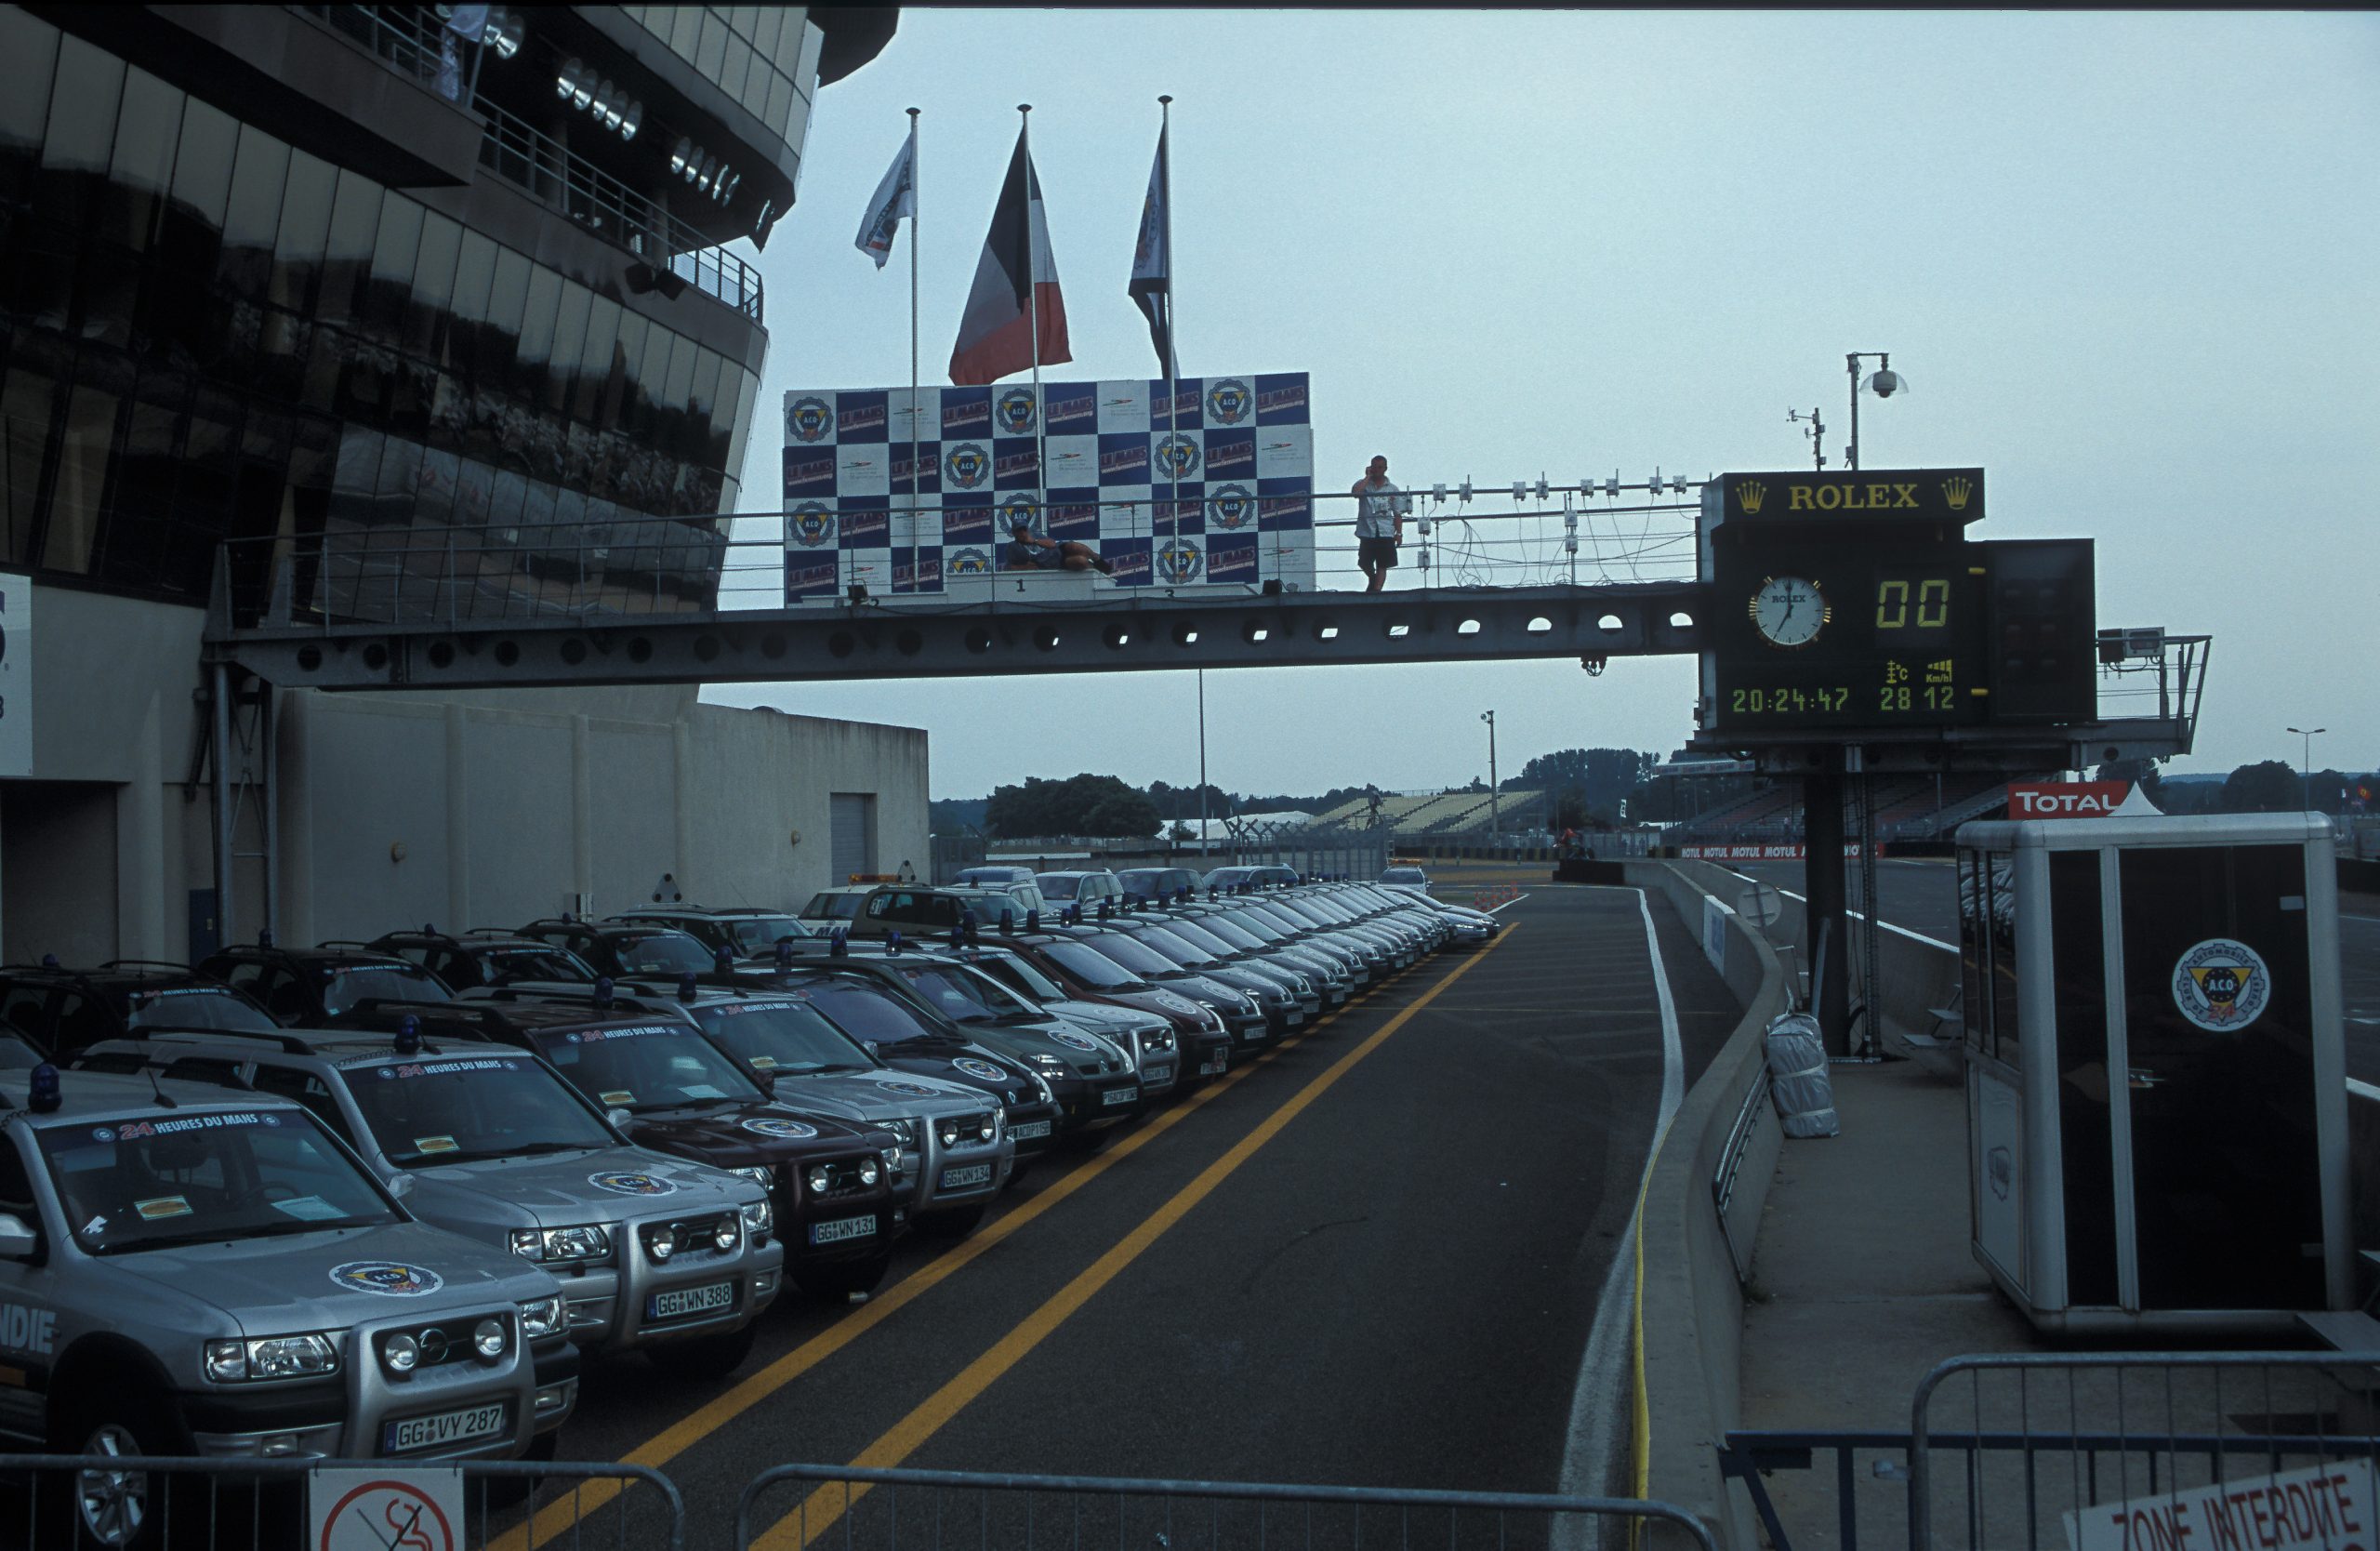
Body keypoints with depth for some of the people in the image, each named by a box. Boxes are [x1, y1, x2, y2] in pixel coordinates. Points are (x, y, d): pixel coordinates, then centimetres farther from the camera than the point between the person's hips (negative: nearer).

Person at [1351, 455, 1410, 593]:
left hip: (1386, 533, 0)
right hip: (1367, 531, 0)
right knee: (1364, 563, 3)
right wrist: (1368, 477, -7)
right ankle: (1372, 578, 32)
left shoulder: (1392, 489, 10)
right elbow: (1355, 492, -17)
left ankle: (1377, 590, -3)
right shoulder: (1364, 484, 7)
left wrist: (1399, 533, 0)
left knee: (1382, 566, -4)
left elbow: (1398, 513, 9)